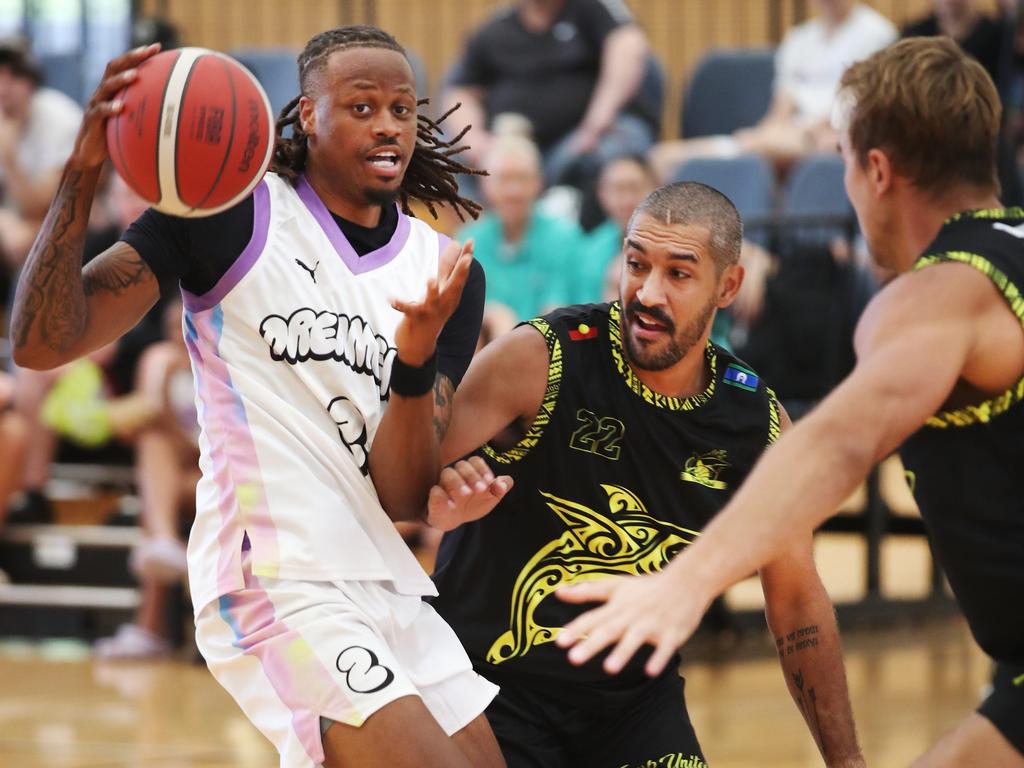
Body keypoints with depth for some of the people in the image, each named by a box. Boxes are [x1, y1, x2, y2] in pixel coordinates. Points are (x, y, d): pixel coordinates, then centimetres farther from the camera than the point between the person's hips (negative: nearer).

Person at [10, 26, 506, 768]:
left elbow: (404, 498, 1)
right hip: (276, 586, -7)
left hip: (391, 588, 7)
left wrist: (416, 358, -17)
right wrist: (82, 176, -24)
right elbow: (43, 344, -10)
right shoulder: (233, 213, -3)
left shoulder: (447, 271, 9)